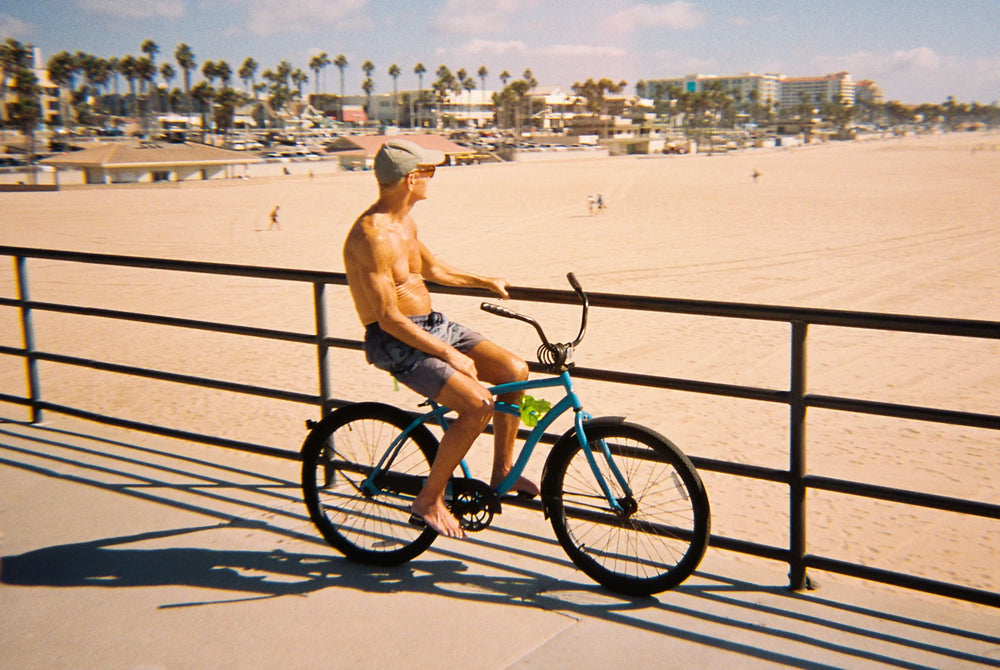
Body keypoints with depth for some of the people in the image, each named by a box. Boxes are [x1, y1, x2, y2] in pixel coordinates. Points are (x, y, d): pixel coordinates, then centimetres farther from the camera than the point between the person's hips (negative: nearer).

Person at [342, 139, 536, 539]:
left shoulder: (405, 224, 9)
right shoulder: (372, 236, -22)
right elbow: (389, 318, -24)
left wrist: (484, 281, 28)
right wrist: (450, 354, -23)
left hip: (431, 325, 9)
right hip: (396, 342, -9)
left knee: (514, 370, 0)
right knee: (478, 403, -24)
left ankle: (503, 470, 15)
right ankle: (429, 501, -7)